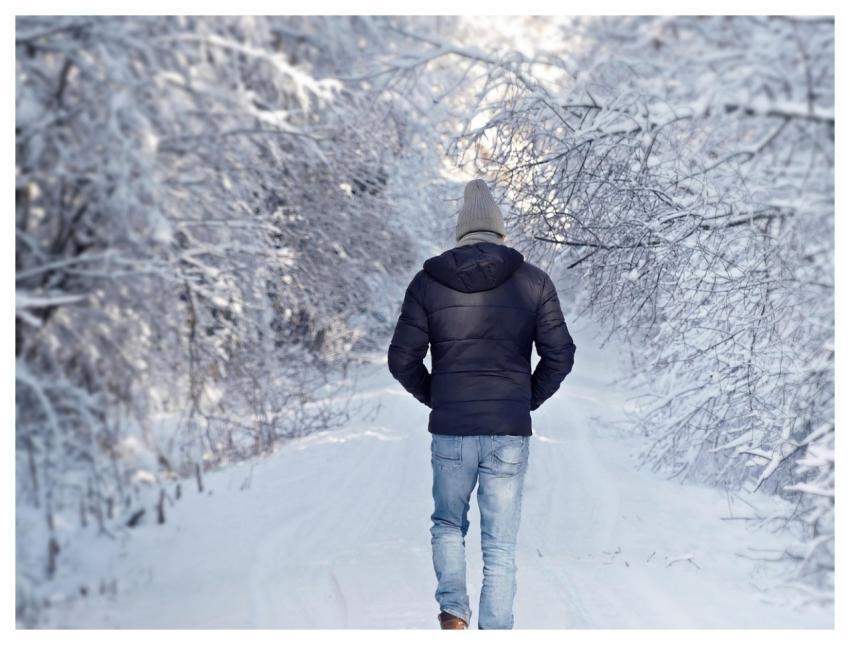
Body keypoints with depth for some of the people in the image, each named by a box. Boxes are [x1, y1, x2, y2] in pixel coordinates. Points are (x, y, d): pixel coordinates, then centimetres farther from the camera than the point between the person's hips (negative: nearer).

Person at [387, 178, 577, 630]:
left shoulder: (428, 282, 1)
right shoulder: (533, 281, 0)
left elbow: (402, 359, -1)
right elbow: (559, 355, -3)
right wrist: (529, 400, 11)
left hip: (450, 431, 1)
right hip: (510, 433, 0)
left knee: (447, 525, 22)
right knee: (500, 548, 7)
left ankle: (453, 612, 2)